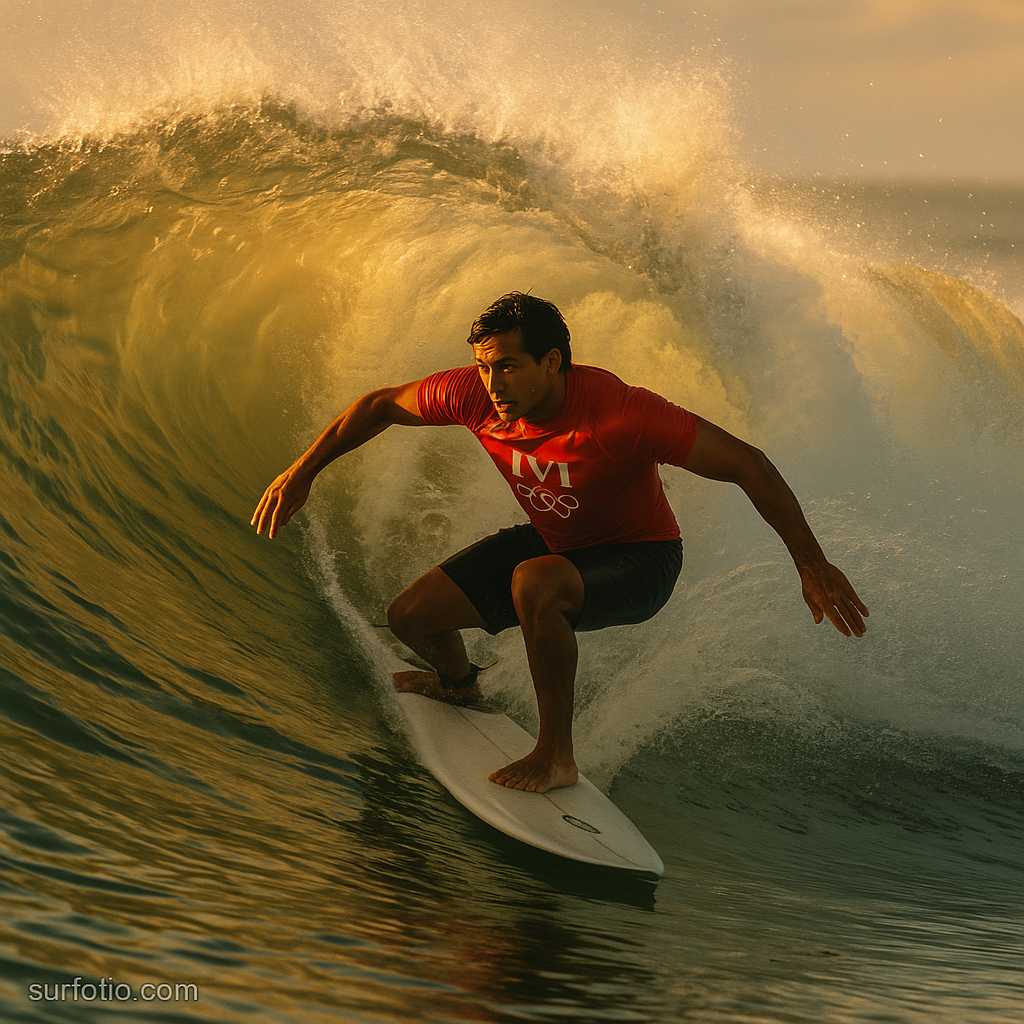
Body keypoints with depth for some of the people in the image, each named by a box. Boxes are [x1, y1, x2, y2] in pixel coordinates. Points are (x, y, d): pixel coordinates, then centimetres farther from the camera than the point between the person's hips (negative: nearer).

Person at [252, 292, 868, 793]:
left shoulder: (621, 413, -36)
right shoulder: (475, 395, -20)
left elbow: (746, 464, -31)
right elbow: (380, 406, -1)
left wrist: (813, 566, -32)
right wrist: (304, 470, -2)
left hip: (639, 563, -6)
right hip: (555, 545, 6)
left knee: (534, 582, -38)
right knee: (411, 616, -1)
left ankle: (557, 755, -22)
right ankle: (460, 686, 37)